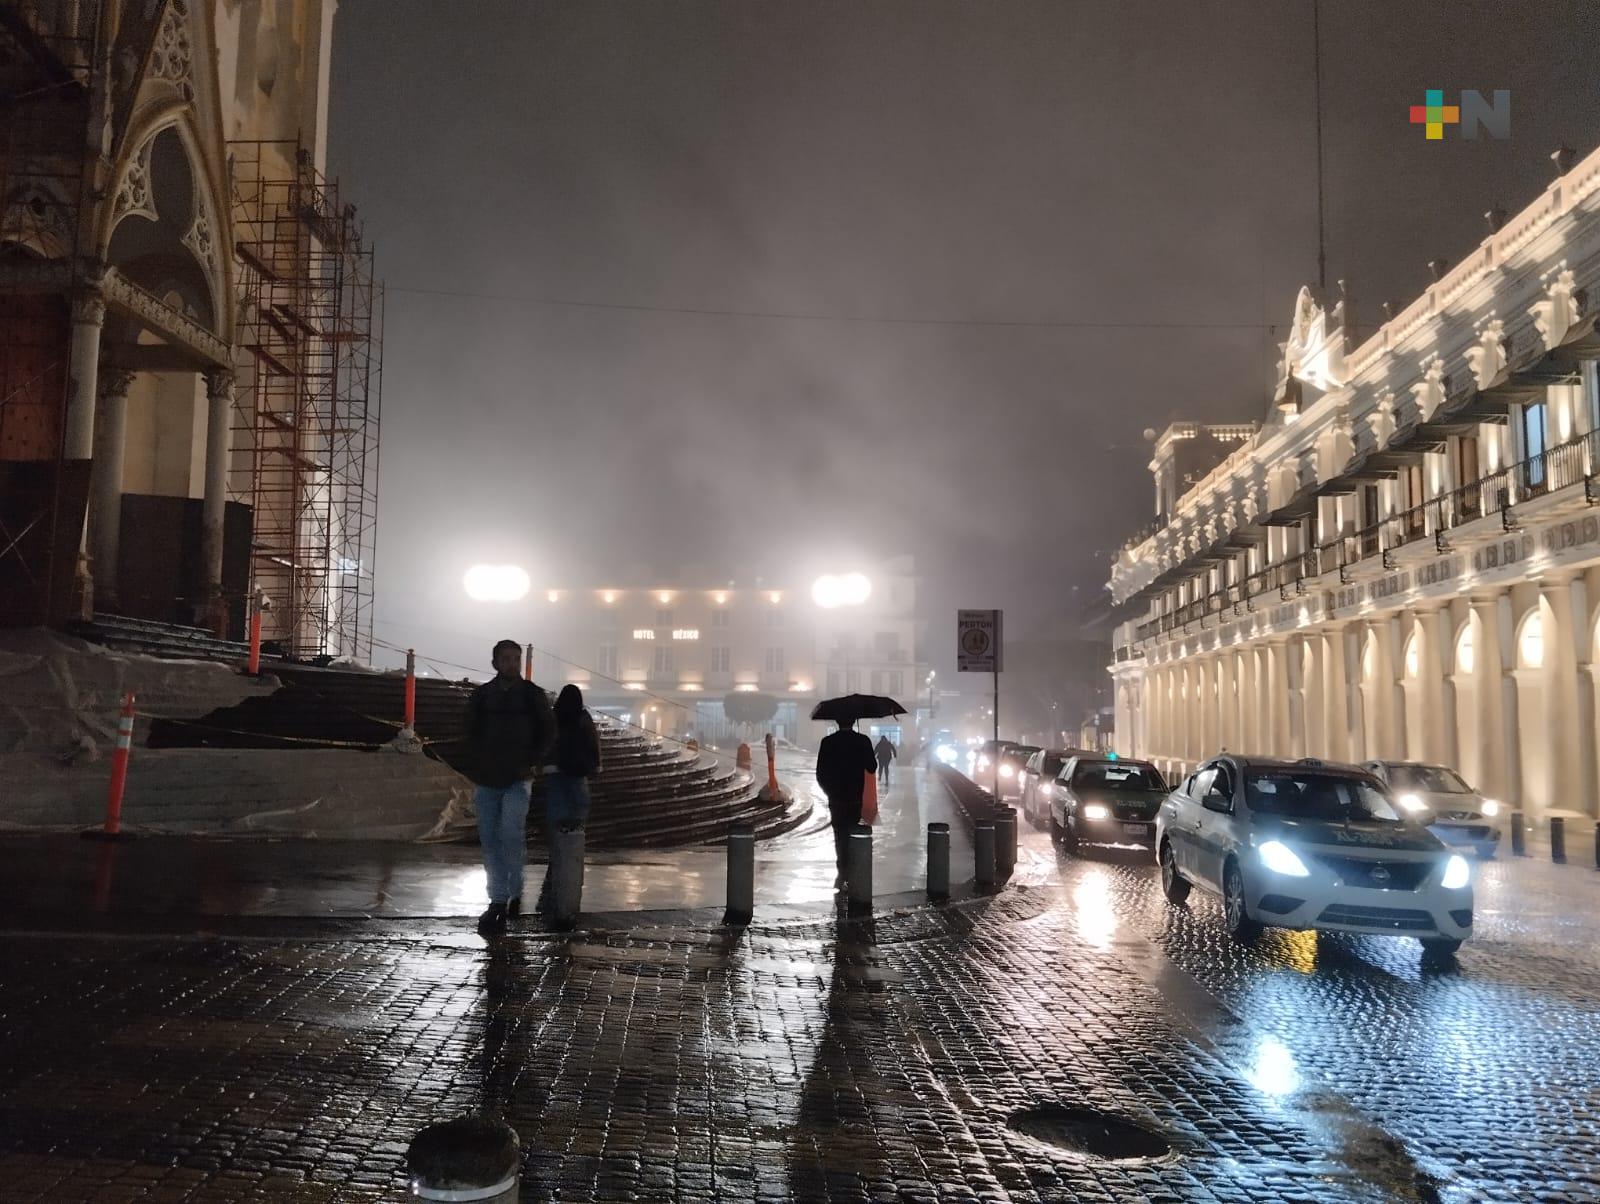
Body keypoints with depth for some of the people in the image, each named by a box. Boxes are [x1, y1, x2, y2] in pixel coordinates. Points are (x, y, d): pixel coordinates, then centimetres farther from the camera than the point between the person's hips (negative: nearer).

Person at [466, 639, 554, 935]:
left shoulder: (533, 695, 1)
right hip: (486, 780, 3)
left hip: (518, 779, -3)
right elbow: (471, 733, 12)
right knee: (490, 839, 5)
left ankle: (514, 891, 1)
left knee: (511, 832, -18)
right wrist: (477, 764, -1)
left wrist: (533, 763, -4)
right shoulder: (481, 695, 6)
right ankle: (499, 902, 13)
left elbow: (547, 732, 6)